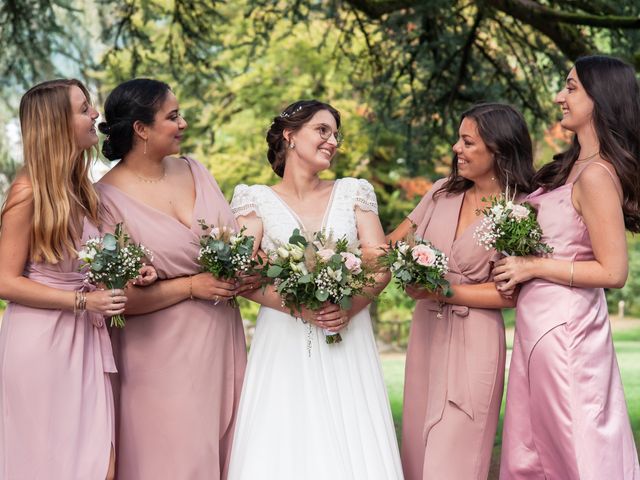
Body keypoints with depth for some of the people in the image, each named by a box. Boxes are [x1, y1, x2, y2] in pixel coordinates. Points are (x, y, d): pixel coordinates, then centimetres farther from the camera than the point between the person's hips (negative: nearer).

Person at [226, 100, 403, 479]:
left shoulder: (354, 192, 10)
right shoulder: (256, 199, 4)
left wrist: (349, 307, -15)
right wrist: (299, 306, -19)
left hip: (347, 342, 2)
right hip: (285, 345, -2)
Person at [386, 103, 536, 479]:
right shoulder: (444, 192, 6)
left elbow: (508, 293, -11)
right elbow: (395, 243, 13)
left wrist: (441, 292, -16)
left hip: (472, 339, -5)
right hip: (425, 331, 5)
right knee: (420, 447, 13)